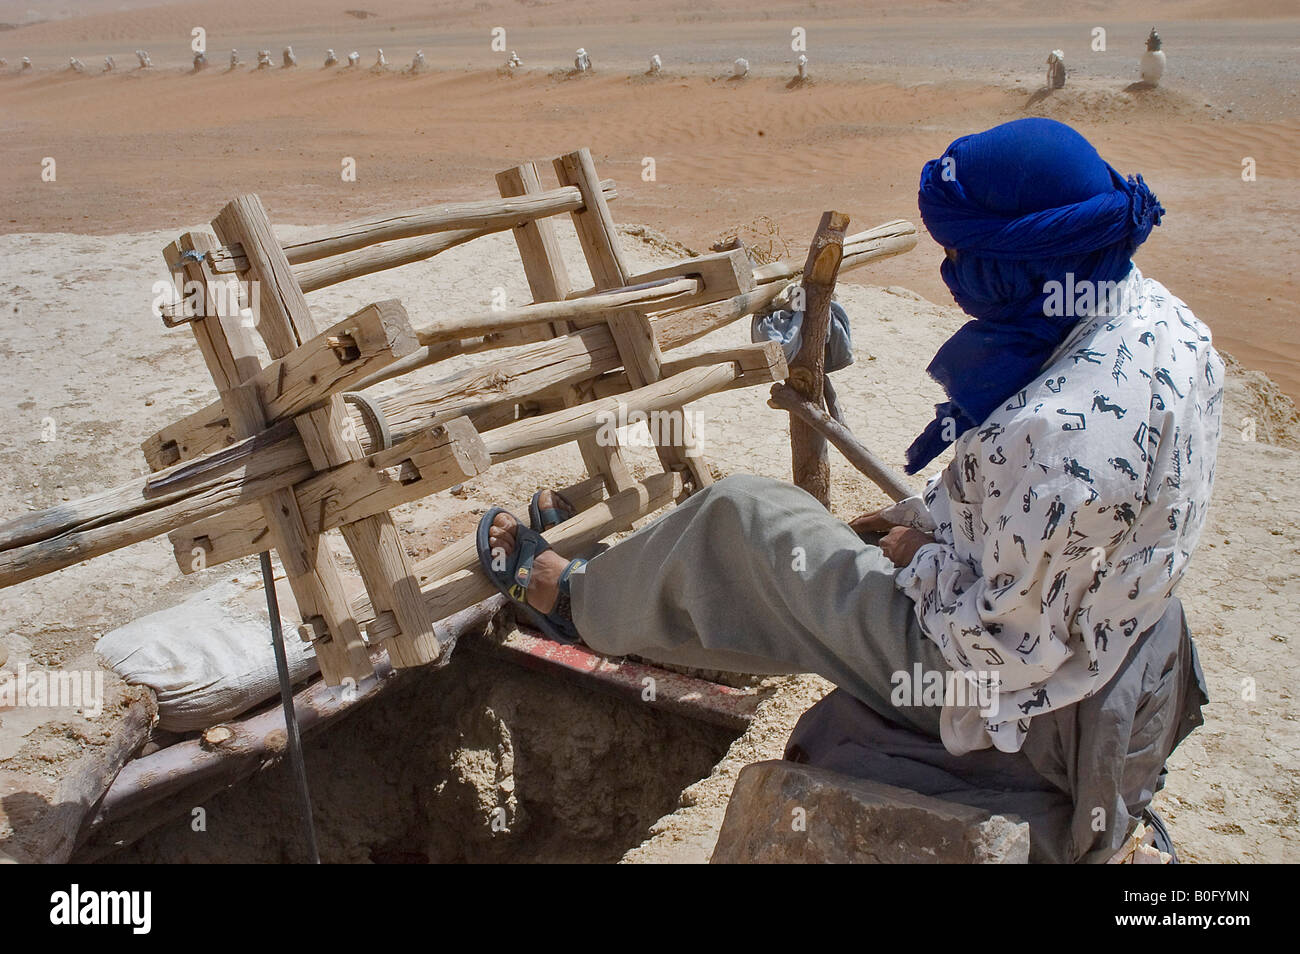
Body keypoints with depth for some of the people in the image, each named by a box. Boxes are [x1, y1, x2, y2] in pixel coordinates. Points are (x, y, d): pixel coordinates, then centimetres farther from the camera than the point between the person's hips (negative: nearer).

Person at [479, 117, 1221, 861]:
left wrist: (922, 560, -10)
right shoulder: (1153, 312, -6)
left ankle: (579, 598, 29)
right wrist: (919, 519, 6)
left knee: (735, 519, 1)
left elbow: (1002, 643, -28)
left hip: (1022, 711, -9)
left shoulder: (1061, 431, -37)